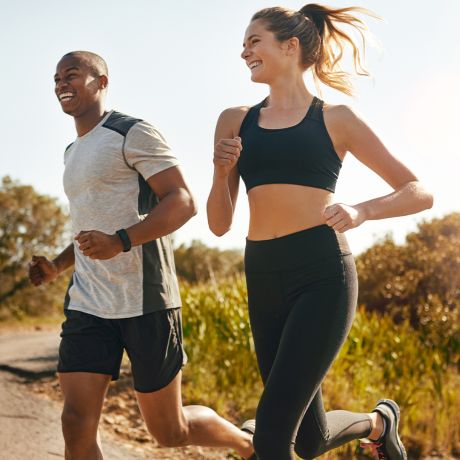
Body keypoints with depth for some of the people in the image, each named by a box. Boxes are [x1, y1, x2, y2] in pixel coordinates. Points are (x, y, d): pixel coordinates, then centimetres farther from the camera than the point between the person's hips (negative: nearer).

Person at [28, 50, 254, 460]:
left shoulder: (134, 134, -6)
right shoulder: (73, 153, 20)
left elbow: (183, 202, -16)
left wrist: (120, 242, -29)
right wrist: (57, 265, 11)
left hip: (144, 302, -7)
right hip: (87, 305, 7)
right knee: (77, 422, -6)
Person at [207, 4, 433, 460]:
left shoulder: (336, 120, 3)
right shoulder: (235, 122, 11)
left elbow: (420, 193, 5)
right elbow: (219, 224, 12)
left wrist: (361, 211, -13)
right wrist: (221, 171, -6)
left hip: (321, 276, -5)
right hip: (263, 282, 5)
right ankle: (378, 422, 45)